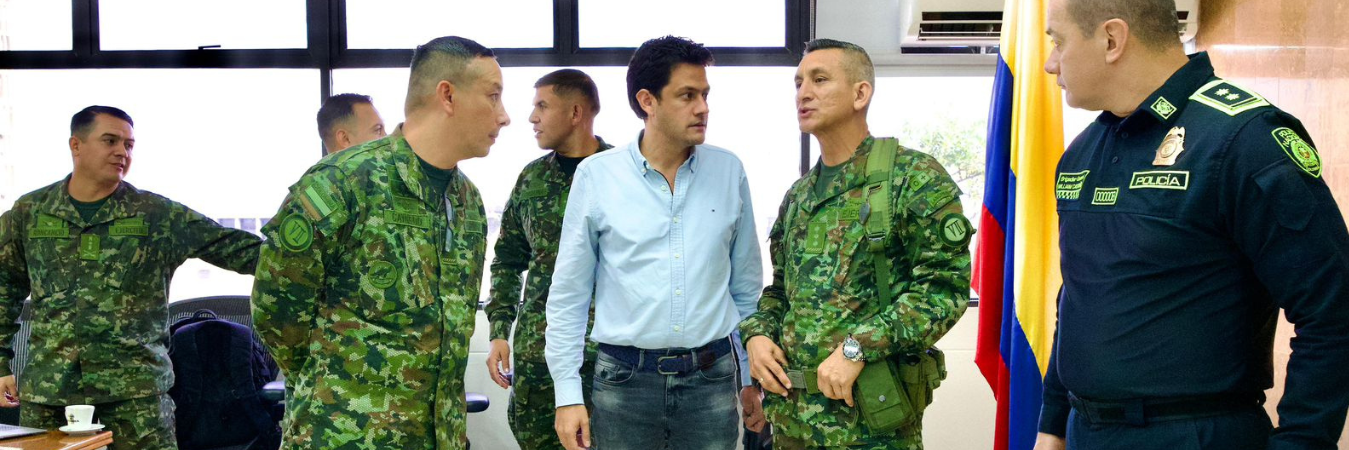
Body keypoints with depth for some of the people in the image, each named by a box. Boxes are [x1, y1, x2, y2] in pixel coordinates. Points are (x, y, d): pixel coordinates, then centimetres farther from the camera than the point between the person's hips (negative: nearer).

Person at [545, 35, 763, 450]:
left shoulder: (729, 171, 2)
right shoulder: (596, 175, -3)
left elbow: (747, 287, 10)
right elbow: (569, 296, 1)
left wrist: (754, 377, 10)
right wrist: (568, 393, -2)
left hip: (711, 378, 1)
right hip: (624, 379, -1)